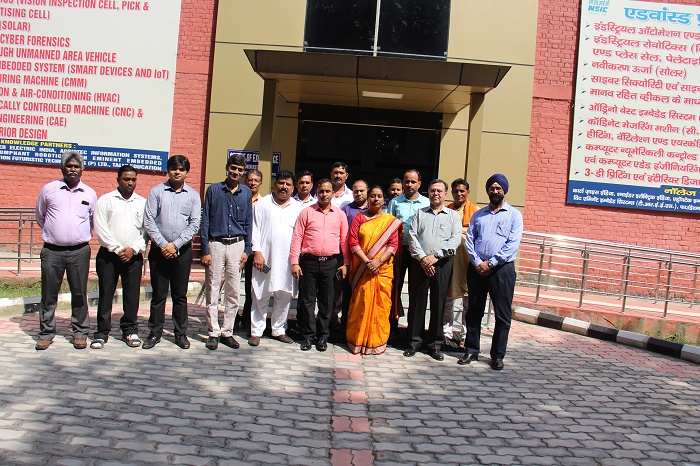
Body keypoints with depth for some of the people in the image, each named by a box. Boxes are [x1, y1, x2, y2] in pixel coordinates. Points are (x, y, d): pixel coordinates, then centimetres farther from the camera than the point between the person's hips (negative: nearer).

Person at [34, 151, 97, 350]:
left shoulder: (89, 193, 8)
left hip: (79, 251, 0)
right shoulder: (49, 189, 5)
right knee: (48, 294, 4)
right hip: (52, 250, 0)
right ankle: (46, 333, 15)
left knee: (79, 293, 4)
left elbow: (95, 221, 21)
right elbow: (40, 216, 19)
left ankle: (80, 333, 14)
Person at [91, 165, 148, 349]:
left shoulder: (143, 203, 10)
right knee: (105, 294, 2)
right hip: (108, 254, -2)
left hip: (134, 256, 2)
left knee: (132, 294, 5)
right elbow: (100, 229, -4)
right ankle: (102, 332, 11)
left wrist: (133, 249, -8)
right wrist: (118, 249, -10)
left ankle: (130, 330, 18)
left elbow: (146, 230, 6)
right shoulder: (105, 200, 4)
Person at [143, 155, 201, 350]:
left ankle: (181, 333, 16)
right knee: (158, 294, 5)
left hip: (183, 250, 1)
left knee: (180, 295, 7)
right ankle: (155, 333, 15)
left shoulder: (193, 195, 5)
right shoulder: (157, 191, 3)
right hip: (159, 249, 0)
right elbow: (149, 221, -2)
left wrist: (175, 245, -9)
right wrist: (163, 244, -10)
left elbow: (194, 224, -1)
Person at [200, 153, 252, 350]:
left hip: (237, 245, 2)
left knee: (234, 292, 4)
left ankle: (227, 332, 15)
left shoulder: (246, 193, 8)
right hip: (216, 244, -2)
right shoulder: (214, 190, 1)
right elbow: (205, 221, 0)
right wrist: (205, 250, -5)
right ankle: (213, 333, 11)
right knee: (213, 291, 1)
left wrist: (247, 250, 4)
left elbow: (248, 223, 11)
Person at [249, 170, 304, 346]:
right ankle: (256, 331, 12)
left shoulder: (298, 208, 10)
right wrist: (257, 252, -8)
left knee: (285, 295, 6)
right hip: (264, 258, -2)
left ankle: (279, 330, 21)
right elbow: (255, 229, 2)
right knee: (261, 296, 2)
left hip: (287, 260, 2)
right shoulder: (262, 203, 6)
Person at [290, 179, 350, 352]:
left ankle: (323, 336, 17)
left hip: (330, 263, 1)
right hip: (309, 261, -1)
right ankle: (308, 335, 14)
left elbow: (344, 240, 11)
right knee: (307, 299, 3)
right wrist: (295, 262, -6)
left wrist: (345, 263, 5)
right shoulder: (306, 212, 4)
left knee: (327, 301, 6)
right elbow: (297, 237, 0)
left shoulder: (340, 214, 9)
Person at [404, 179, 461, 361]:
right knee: (417, 302, 3)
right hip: (420, 263, 1)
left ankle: (435, 344, 11)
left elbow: (455, 239, -3)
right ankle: (415, 341, 13)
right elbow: (412, 237, 4)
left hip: (442, 264, -1)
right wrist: (422, 258, -10)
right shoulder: (420, 213, 14)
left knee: (438, 304, 2)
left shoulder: (453, 215, 10)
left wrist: (435, 256, -13)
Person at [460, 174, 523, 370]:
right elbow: (469, 240, 7)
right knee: (474, 312, 9)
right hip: (477, 268, 3)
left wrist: (491, 263, -12)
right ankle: (471, 350, 19)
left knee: (502, 315, 0)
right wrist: (477, 263, -9)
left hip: (502, 269, -3)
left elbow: (513, 244, -6)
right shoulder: (478, 214, 16)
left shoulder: (514, 214, 5)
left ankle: (498, 355, 10)